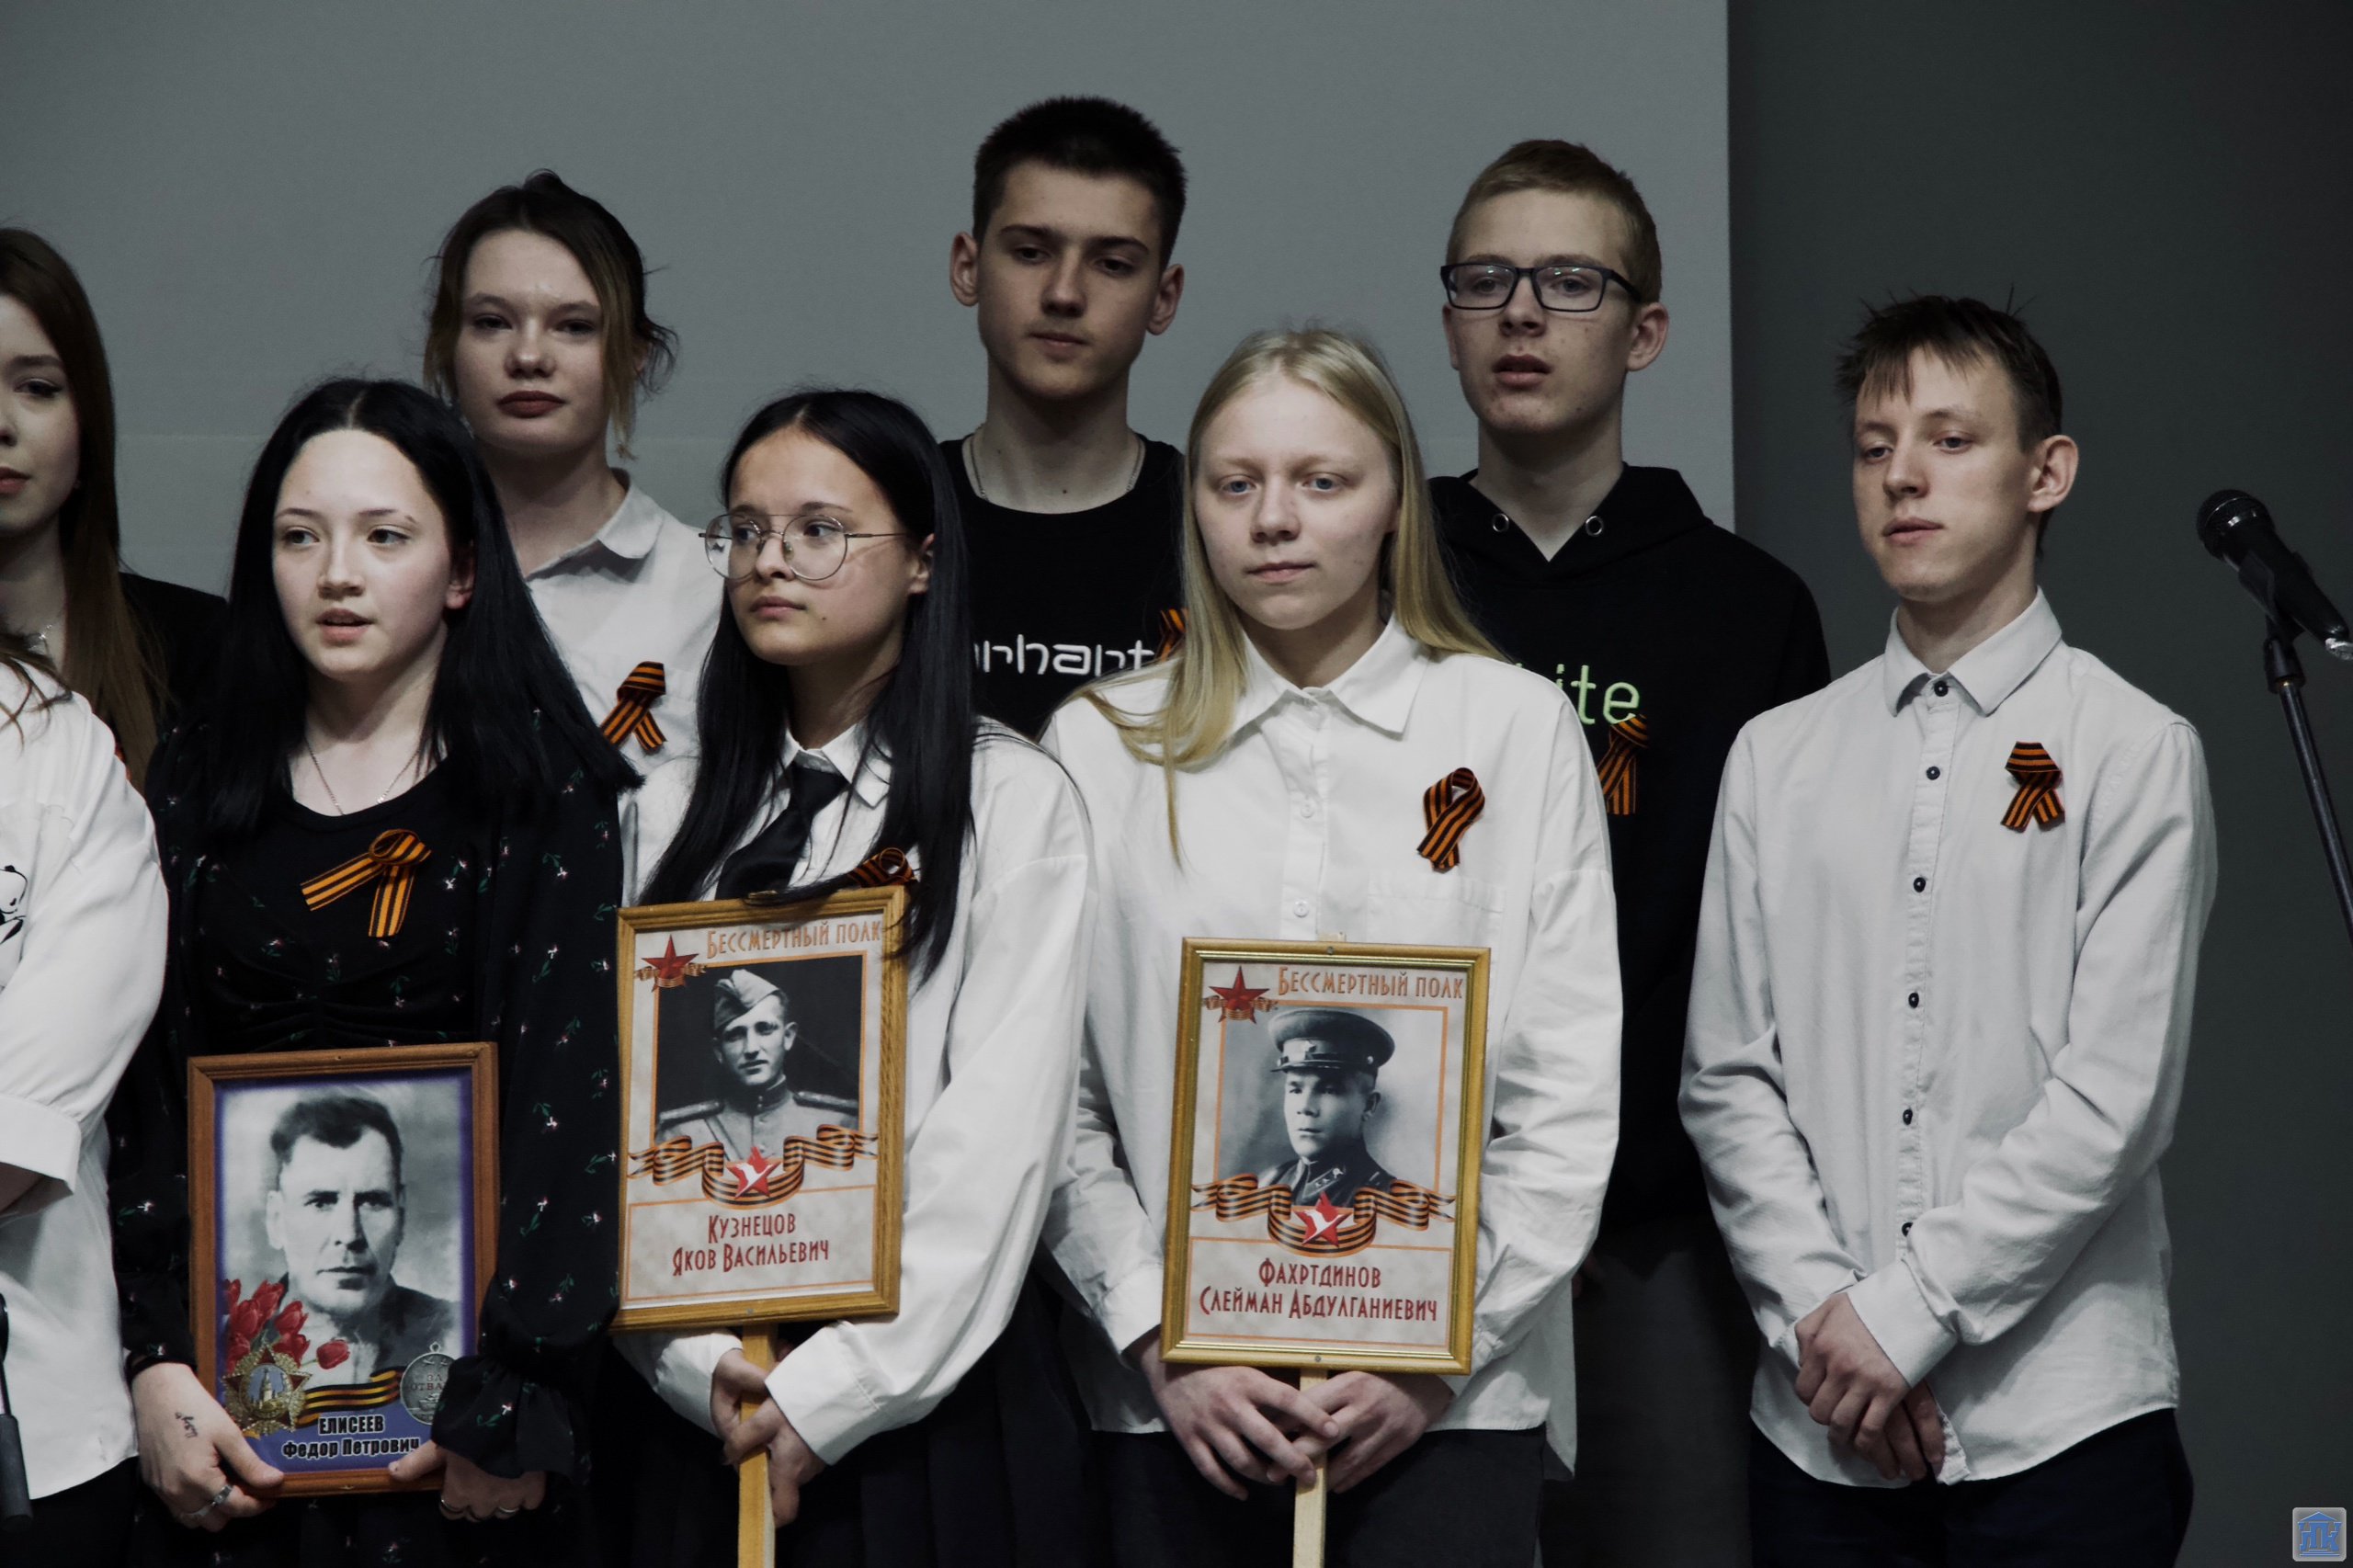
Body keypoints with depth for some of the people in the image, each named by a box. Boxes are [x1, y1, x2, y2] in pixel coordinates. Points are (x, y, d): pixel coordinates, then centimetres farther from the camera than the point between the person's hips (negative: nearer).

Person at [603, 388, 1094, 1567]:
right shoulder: (670, 815, 11)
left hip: (921, 1399, -3)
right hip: (693, 1407, 3)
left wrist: (839, 1387, -13)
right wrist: (693, 1360, -9)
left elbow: (999, 1138, -9)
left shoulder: (1010, 800, -2)